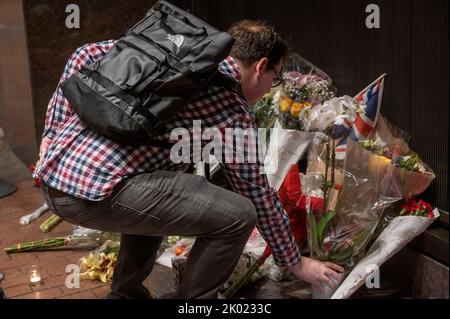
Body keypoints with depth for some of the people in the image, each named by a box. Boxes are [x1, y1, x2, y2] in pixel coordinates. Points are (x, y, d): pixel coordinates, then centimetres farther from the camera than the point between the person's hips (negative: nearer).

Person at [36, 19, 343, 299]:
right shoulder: (233, 111, 0)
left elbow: (84, 57, 16)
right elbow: (259, 195, 6)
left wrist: (54, 131, 16)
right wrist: (295, 262, 20)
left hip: (53, 175, 9)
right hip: (96, 190, -9)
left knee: (158, 196, 33)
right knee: (237, 215, -4)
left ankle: (126, 293, 37)